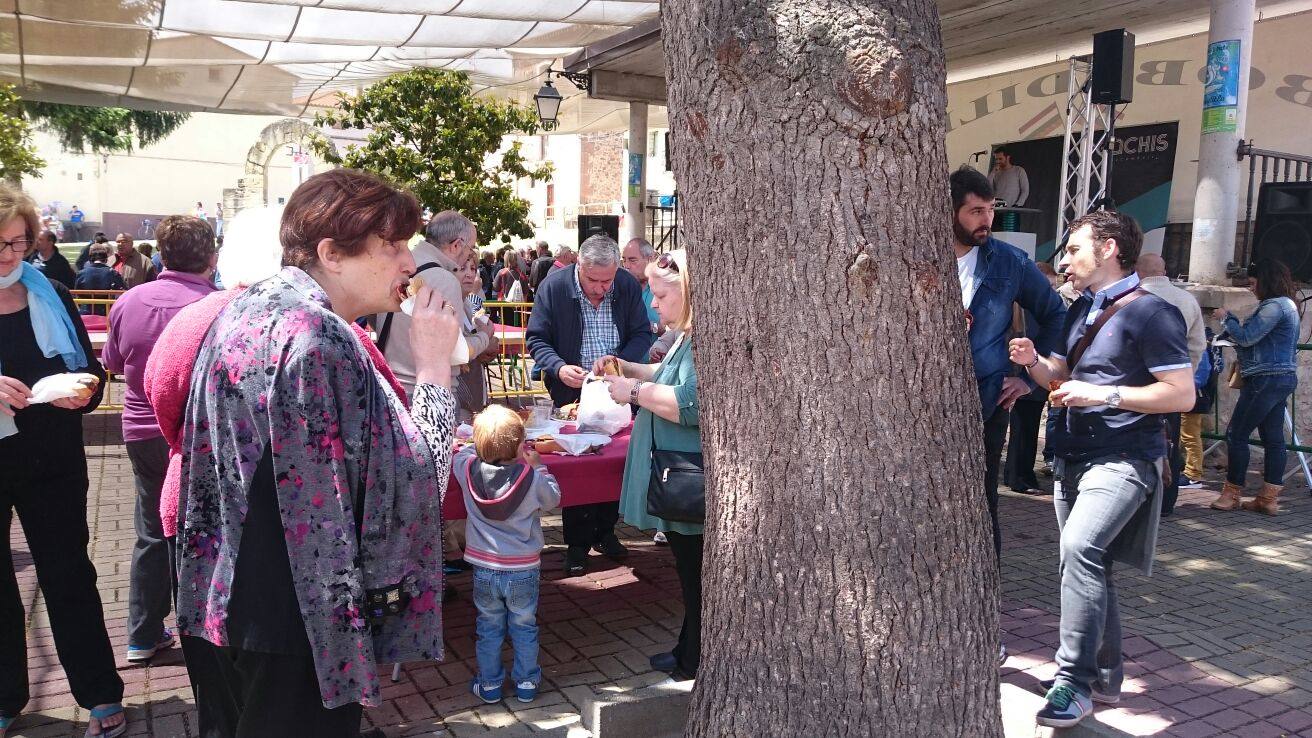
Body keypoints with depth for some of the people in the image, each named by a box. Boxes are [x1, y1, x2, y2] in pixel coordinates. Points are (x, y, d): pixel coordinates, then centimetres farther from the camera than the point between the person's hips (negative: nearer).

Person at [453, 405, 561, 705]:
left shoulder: (468, 469, -14)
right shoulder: (533, 478, -20)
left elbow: (462, 454, 10)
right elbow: (554, 498, 0)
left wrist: (483, 448, 14)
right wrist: (538, 466, 5)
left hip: (484, 570, 2)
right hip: (524, 570, -1)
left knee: (489, 628, 18)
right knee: (524, 628, 16)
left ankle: (489, 684, 29)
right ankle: (526, 683, 28)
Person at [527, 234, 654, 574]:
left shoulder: (628, 286, -7)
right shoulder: (554, 286, -13)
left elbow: (643, 334, -1)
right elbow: (536, 339, -8)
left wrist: (620, 362, -20)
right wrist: (558, 368, -26)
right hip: (572, 392, -2)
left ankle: (605, 532, 27)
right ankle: (577, 543, 15)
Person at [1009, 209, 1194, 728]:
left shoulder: (1150, 313, -10)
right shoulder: (1081, 311, 14)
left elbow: (1183, 395, -14)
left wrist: (1104, 395, -19)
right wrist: (1035, 363, 2)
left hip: (1124, 460, -8)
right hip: (1074, 457, 9)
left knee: (1080, 546, -28)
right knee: (1088, 566, 13)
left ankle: (1074, 683, -21)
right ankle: (1106, 677, 27)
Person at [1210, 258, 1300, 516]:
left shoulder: (1274, 306, -15)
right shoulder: (1287, 304, 18)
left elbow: (1247, 338, -16)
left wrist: (1226, 319, -1)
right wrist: (1231, 325, 9)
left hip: (1266, 379, -10)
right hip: (1282, 378, 10)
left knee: (1236, 434, -4)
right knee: (1273, 438, 8)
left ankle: (1232, 493, 1)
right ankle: (1269, 498, 10)